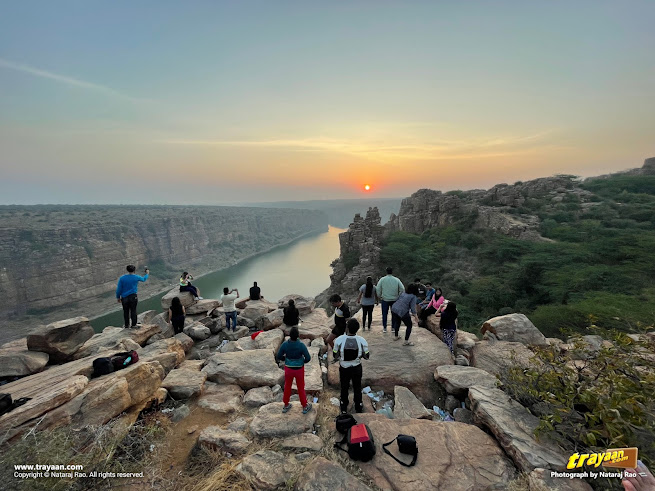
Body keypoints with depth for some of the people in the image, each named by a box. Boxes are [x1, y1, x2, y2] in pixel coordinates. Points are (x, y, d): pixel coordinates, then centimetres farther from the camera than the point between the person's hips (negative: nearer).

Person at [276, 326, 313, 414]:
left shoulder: (285, 344, -23)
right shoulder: (301, 345, -29)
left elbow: (279, 357, -11)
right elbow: (308, 358, -21)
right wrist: (303, 361, 3)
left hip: (288, 368, 2)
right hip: (299, 369, -2)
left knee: (287, 386, 25)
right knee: (300, 387, 19)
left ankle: (286, 406, 41)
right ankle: (305, 407, 35)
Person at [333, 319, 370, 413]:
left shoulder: (339, 340, -25)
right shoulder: (362, 341, -23)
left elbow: (335, 356, -11)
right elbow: (366, 356, -9)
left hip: (344, 368, 0)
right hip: (357, 368, 0)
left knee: (344, 387, 25)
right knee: (357, 387, 25)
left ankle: (344, 407, 45)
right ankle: (358, 407, 44)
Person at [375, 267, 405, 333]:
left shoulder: (382, 279, -4)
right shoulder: (397, 280, -2)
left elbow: (378, 289, -5)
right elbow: (402, 289, -4)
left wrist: (379, 296, 8)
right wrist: (399, 296, 7)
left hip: (385, 299, 0)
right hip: (394, 299, 1)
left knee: (384, 314, 10)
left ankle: (384, 328, 14)